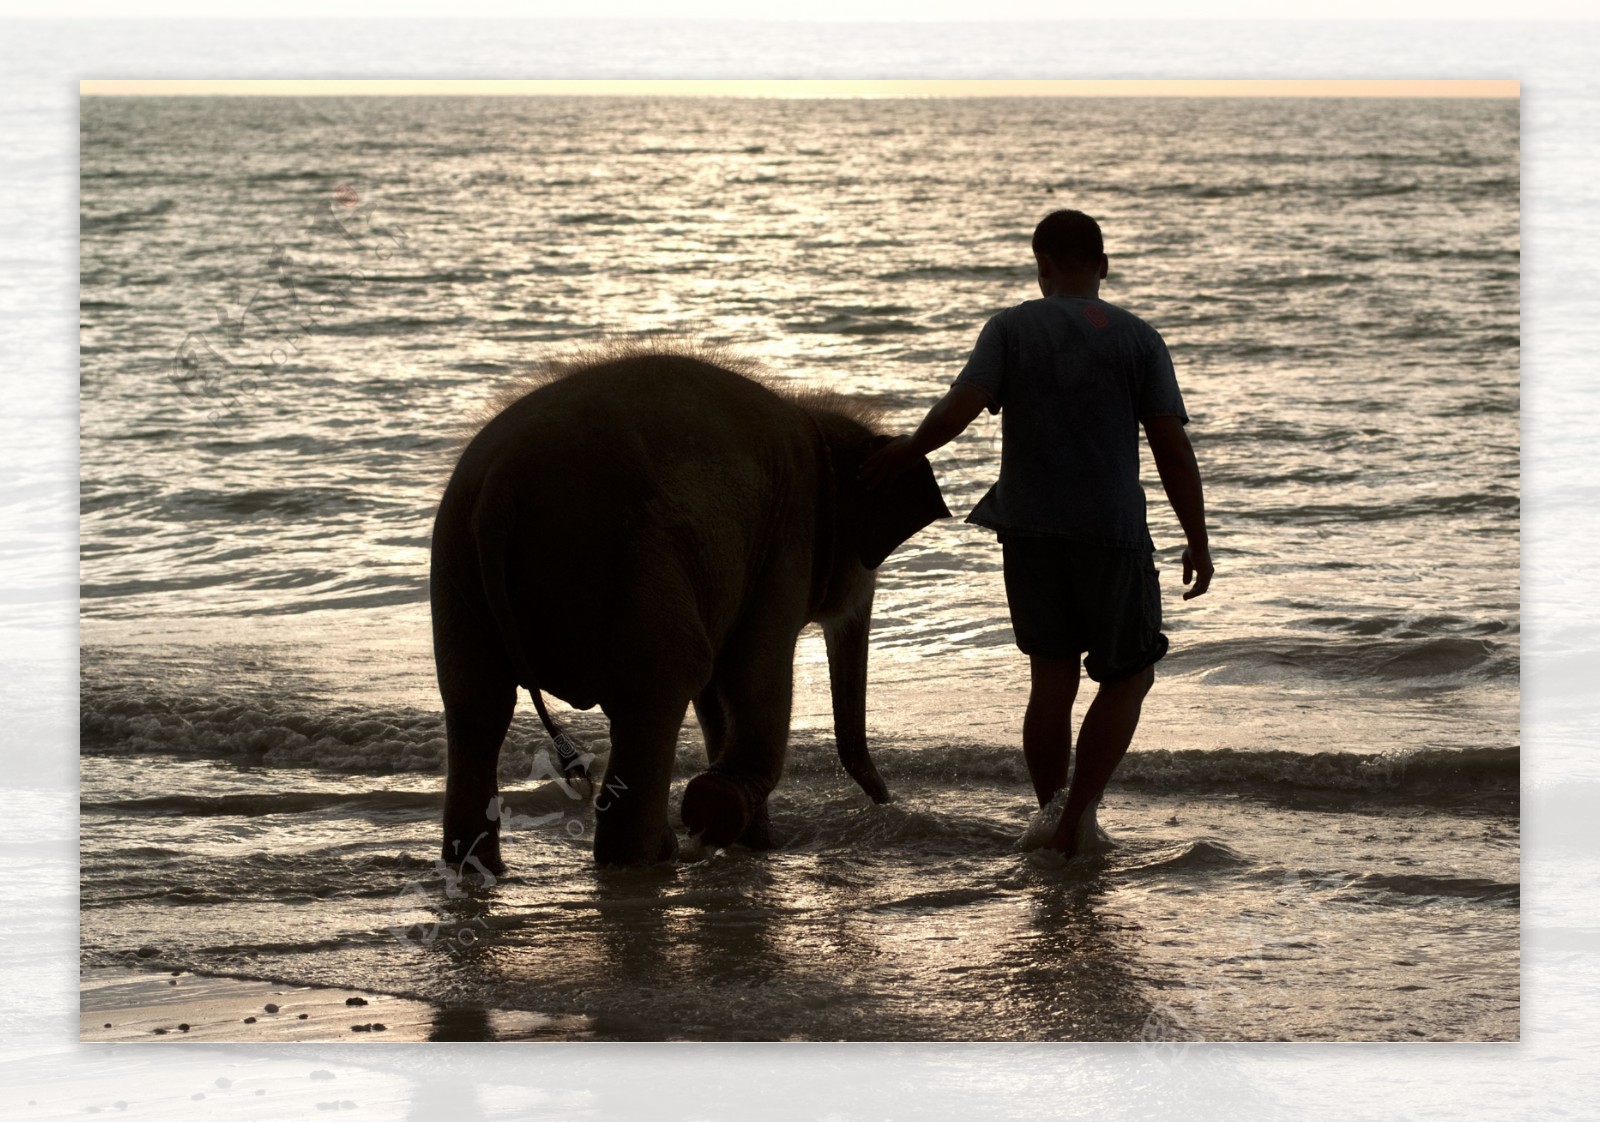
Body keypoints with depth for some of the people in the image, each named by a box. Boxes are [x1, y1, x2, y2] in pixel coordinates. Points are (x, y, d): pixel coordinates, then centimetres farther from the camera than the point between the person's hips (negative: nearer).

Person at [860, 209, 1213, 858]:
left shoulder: (1011, 329, 2)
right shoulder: (1137, 338, 2)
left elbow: (961, 407, -11)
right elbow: (1172, 446, -2)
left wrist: (907, 452, 6)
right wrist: (1197, 539, 4)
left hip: (1031, 530, 2)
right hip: (1113, 534, -2)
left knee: (1052, 678, 10)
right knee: (1129, 676, 10)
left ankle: (1051, 818, 13)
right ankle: (1080, 813, -4)